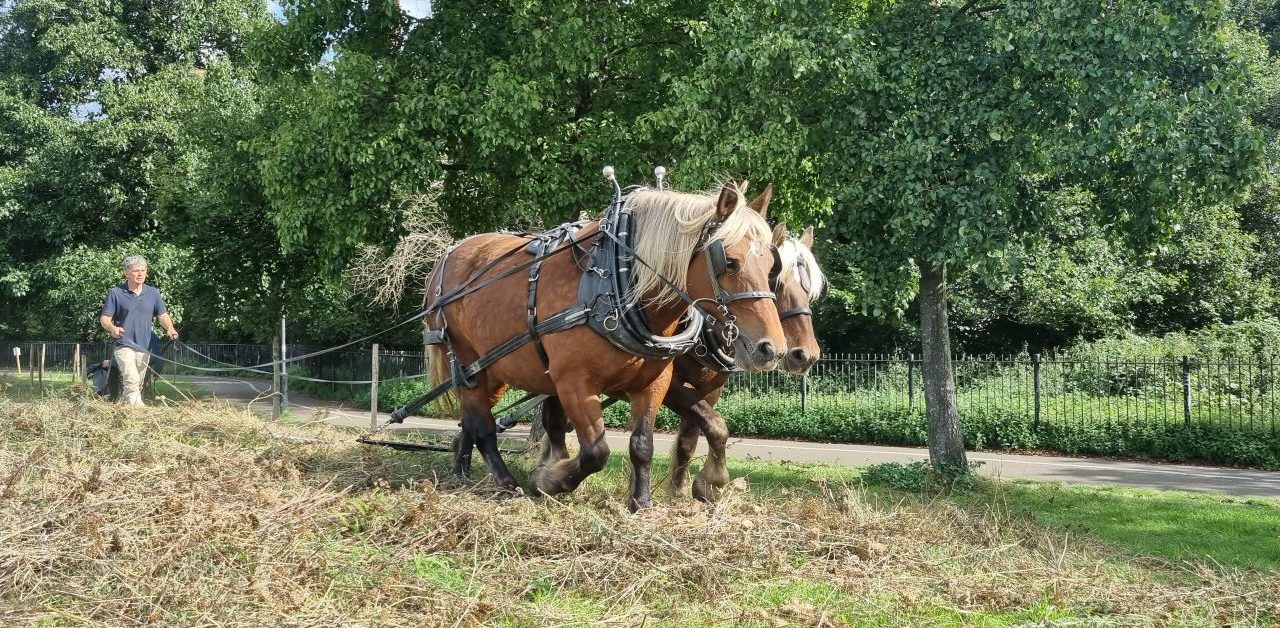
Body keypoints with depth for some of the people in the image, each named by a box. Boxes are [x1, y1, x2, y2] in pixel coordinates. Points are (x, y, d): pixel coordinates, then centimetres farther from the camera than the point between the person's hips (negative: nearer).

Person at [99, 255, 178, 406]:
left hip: (144, 348, 5)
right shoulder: (115, 293, -2)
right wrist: (112, 328, -25)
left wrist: (170, 329, -14)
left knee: (138, 386, 13)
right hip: (124, 347, -5)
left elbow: (163, 316, 8)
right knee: (132, 382, -23)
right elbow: (104, 319, -2)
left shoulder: (153, 293, 8)